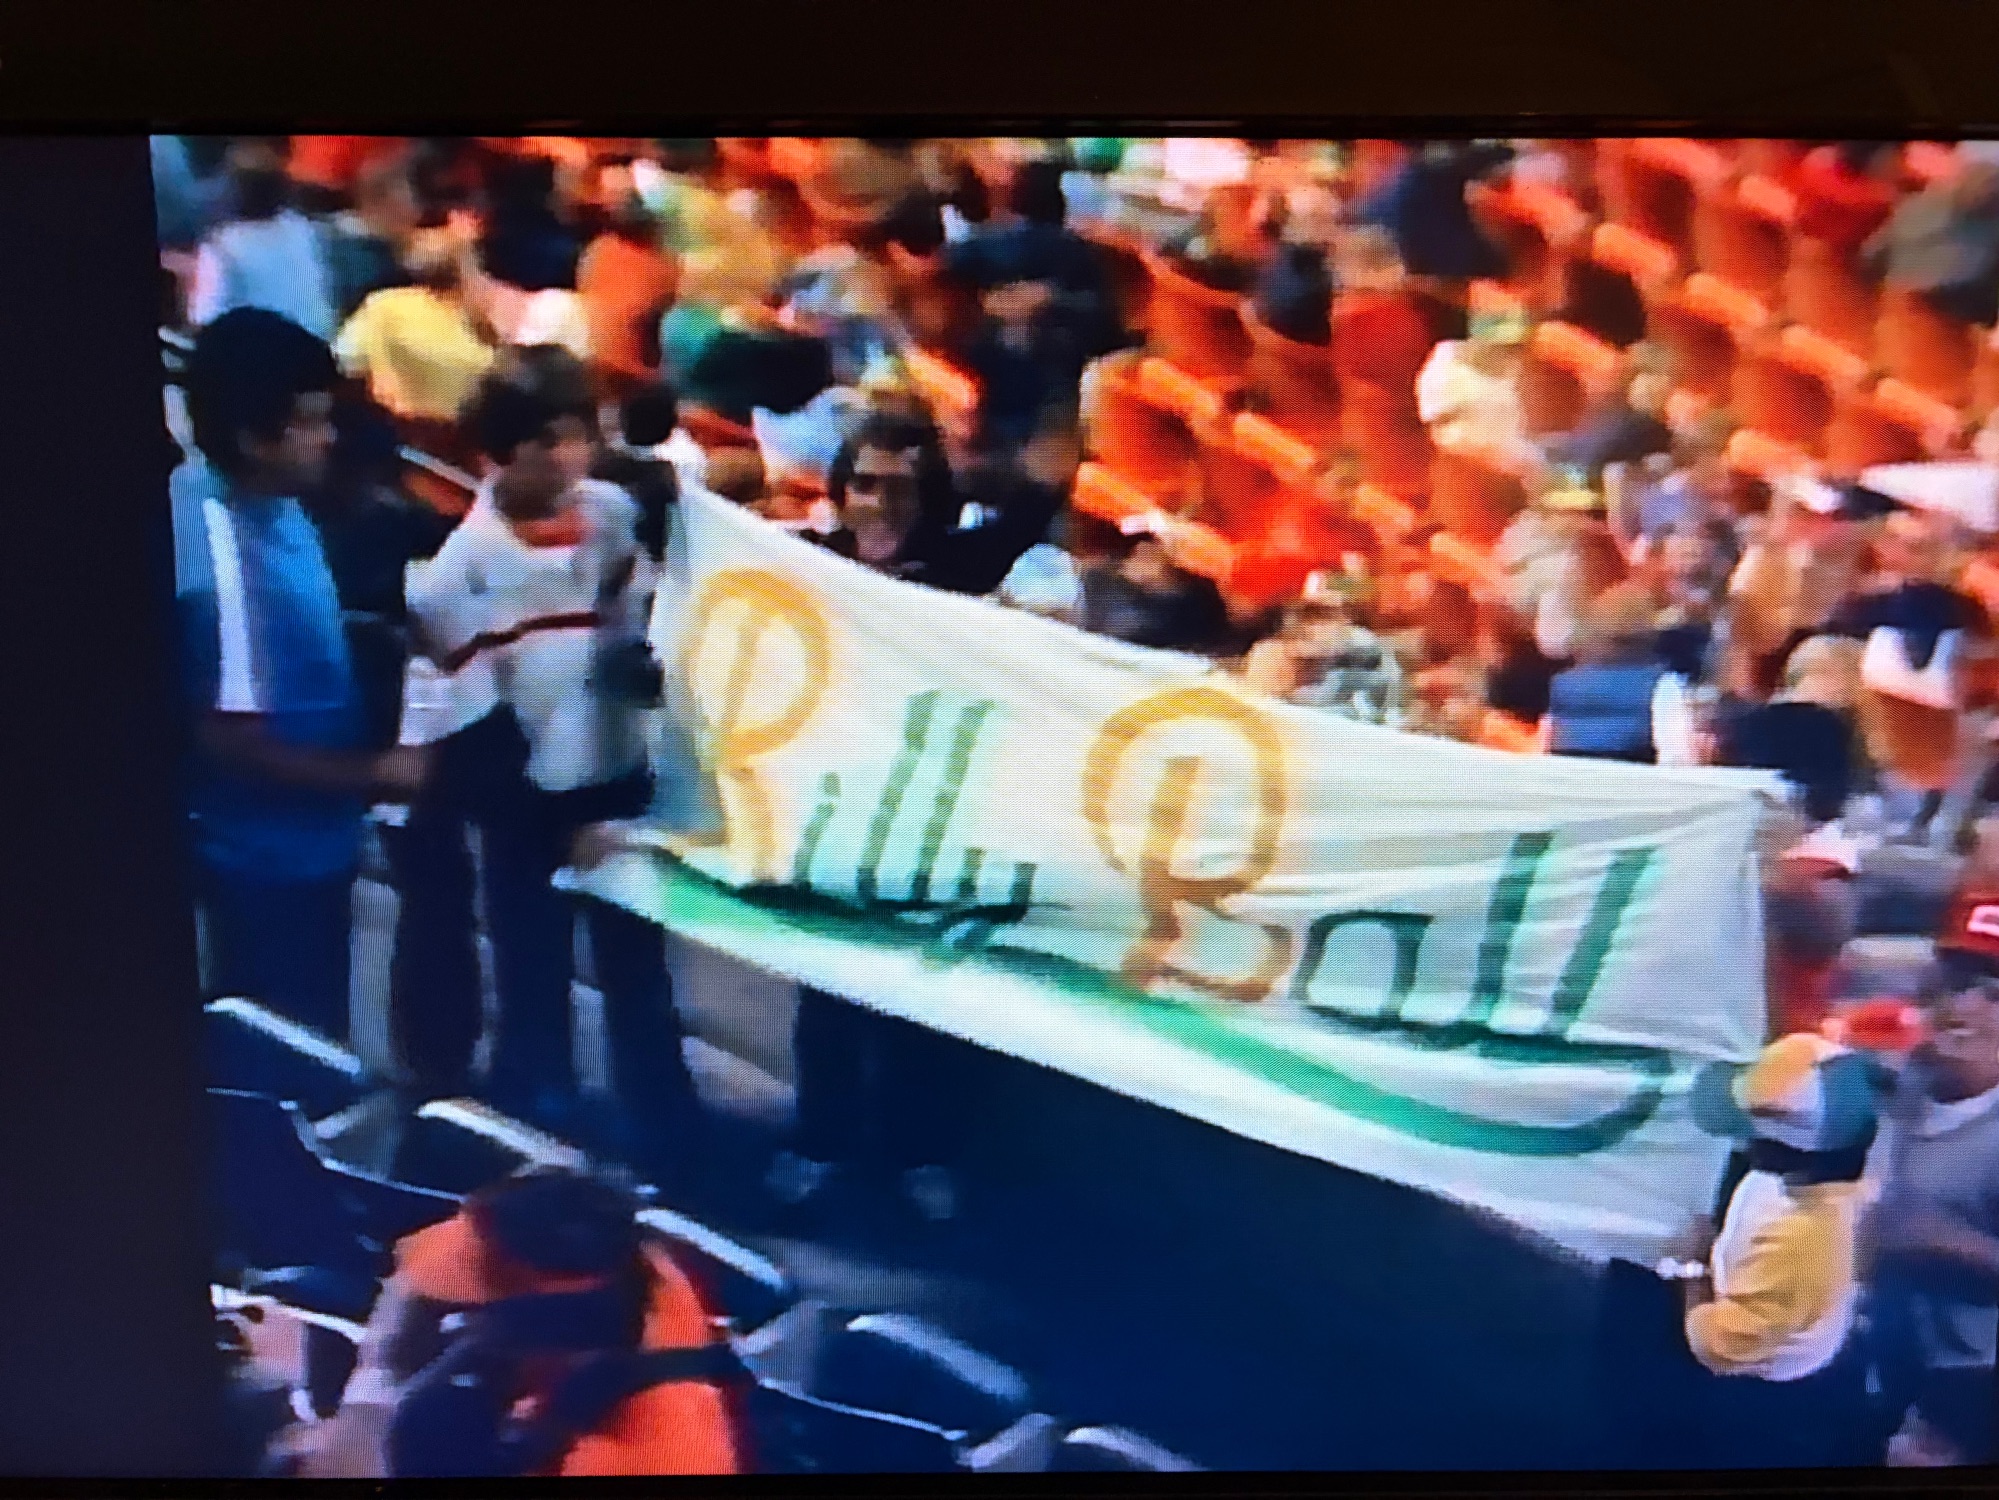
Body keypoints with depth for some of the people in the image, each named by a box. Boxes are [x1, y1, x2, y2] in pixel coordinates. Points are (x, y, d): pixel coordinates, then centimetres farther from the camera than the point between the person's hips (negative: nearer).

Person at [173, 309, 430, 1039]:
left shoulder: (270, 506, -2)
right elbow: (229, 741, -26)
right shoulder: (226, 561, -30)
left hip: (302, 842, 9)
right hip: (268, 855, -9)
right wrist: (374, 774, -18)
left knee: (306, 1033, 24)